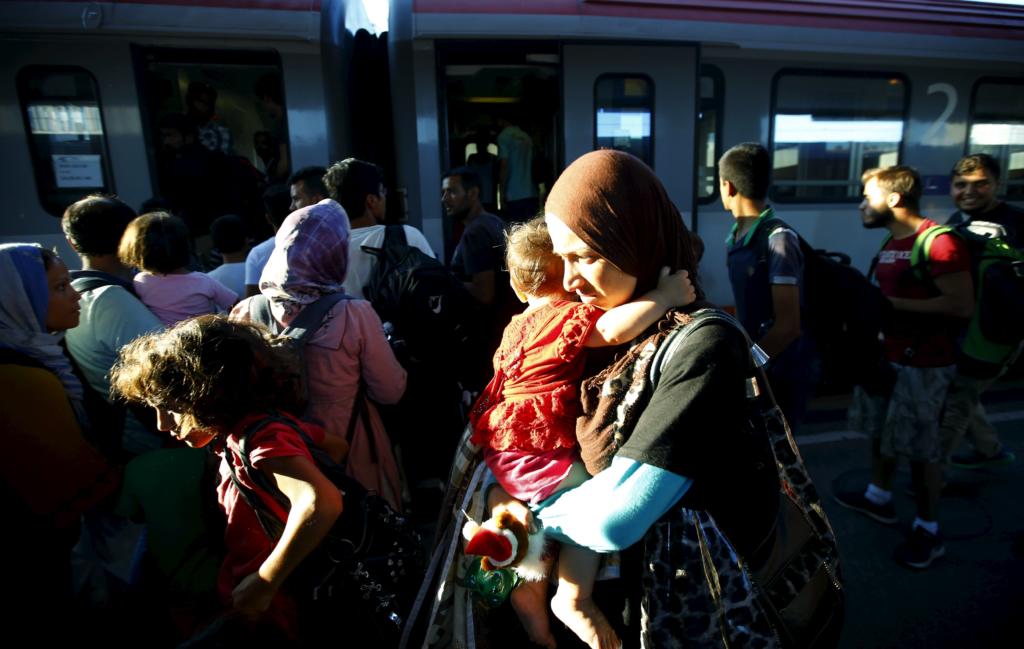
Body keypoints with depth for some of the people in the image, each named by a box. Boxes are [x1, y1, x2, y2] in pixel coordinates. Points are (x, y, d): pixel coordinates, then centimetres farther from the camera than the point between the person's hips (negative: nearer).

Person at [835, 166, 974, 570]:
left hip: (924, 363, -9)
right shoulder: (891, 244, 10)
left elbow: (962, 306, -24)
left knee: (920, 447, 1)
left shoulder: (940, 242, -18)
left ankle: (928, 531, 18)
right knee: (881, 431, 19)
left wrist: (893, 305, -23)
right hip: (886, 353, 9)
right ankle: (879, 497, 38)